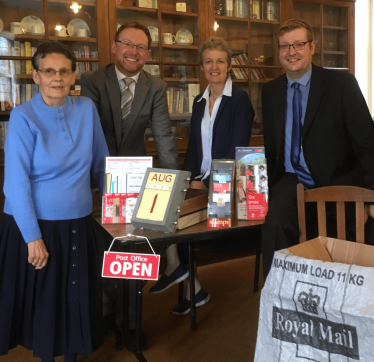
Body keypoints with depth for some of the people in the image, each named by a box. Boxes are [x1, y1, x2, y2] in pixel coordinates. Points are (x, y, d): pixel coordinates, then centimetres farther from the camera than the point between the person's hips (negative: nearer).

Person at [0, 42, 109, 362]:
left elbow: (101, 164, 10)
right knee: (43, 299, 9)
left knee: (77, 296, 12)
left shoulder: (86, 109, 1)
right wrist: (33, 237, -15)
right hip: (35, 223, -3)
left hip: (78, 222, 4)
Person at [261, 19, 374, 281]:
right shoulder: (271, 91, 10)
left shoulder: (342, 84, -3)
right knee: (275, 225, -28)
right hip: (291, 182, 2)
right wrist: (267, 190, 1)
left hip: (336, 183, -2)